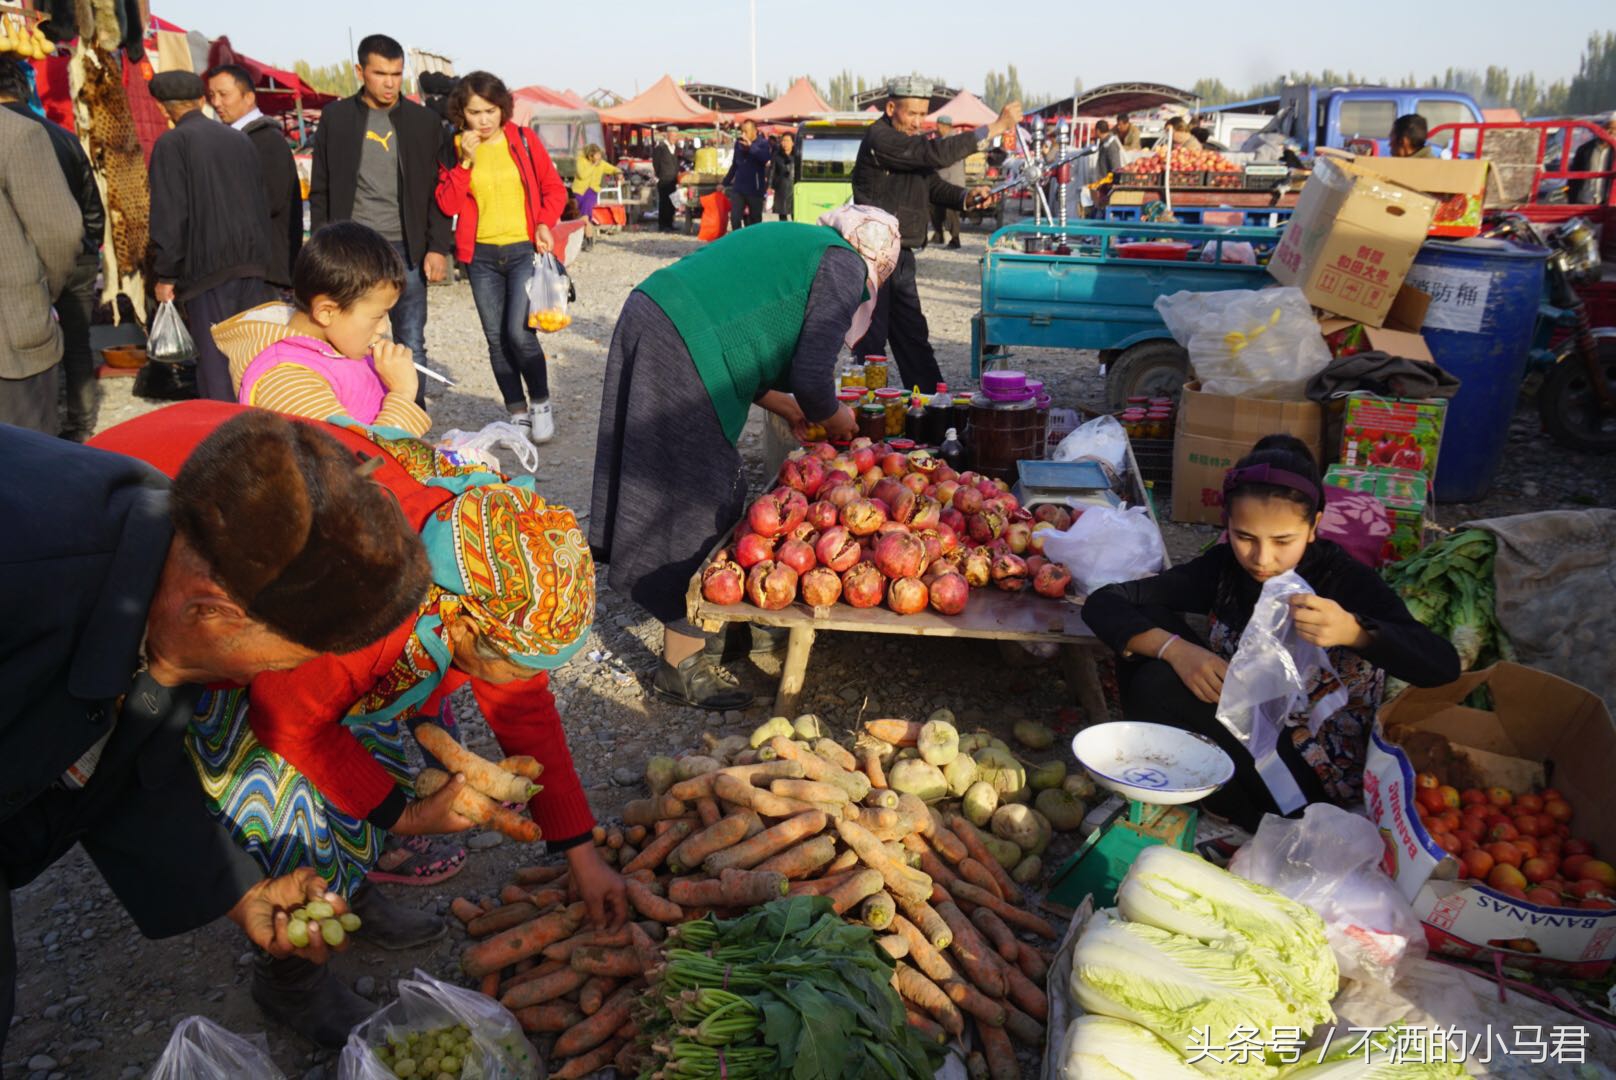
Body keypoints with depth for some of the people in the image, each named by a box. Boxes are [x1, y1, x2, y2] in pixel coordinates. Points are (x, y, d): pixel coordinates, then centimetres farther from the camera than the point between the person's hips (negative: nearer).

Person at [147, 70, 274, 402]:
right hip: (252, 262, 5)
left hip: (207, 267, -5)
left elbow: (169, 215, -9)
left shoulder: (172, 143, -5)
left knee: (215, 360, -2)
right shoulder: (240, 139, 12)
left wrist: (165, 275, -4)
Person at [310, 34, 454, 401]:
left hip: (406, 249, 0)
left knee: (411, 346, 3)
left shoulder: (425, 122, 5)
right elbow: (320, 191, 7)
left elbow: (439, 190, 4)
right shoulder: (336, 118, 6)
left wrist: (438, 248, -4)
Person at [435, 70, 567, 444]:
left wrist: (545, 223, -10)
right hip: (481, 255, 3)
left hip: (524, 249, -3)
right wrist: (465, 161, -13)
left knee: (519, 333, -15)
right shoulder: (455, 148, 5)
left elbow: (554, 188, 7)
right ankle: (518, 413, 18)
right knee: (496, 338, 5)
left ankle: (541, 404, 6)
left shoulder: (523, 139, 2)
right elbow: (448, 204, -3)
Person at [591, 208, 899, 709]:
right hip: (680, 353, -10)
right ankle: (682, 664, 10)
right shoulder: (846, 269, 0)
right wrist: (835, 419, 12)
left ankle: (689, 632, 34)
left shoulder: (795, 240, 26)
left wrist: (785, 406, 29)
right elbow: (811, 377, -9)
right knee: (697, 499, -1)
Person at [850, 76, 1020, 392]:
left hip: (900, 257, 9)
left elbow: (933, 185, 16)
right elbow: (934, 153, -24)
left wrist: (966, 196, -6)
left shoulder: (909, 140, 16)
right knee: (871, 342, -4)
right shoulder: (880, 138, -14)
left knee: (913, 336, 13)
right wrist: (993, 128, -21)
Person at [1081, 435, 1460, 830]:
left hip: (1313, 773, -5)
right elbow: (1103, 603, -10)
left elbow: (1444, 668, -27)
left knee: (1159, 686, -24)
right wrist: (1176, 648, -28)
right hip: (1242, 735, 5)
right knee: (1151, 620, -11)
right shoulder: (1224, 568, -5)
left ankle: (1254, 829, -4)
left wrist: (1353, 631, -44)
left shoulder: (1346, 580, -16)